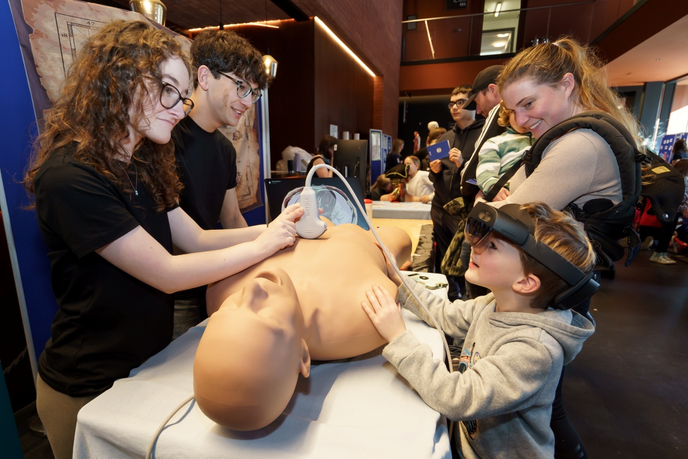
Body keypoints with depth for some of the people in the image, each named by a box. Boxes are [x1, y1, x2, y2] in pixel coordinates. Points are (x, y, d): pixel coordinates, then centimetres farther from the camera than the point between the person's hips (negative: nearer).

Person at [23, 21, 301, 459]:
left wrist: (274, 227, -11)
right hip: (88, 390, -7)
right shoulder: (69, 178, -26)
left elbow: (198, 239, -1)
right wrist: (262, 245, -22)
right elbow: (166, 274, -27)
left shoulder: (140, 168, 2)